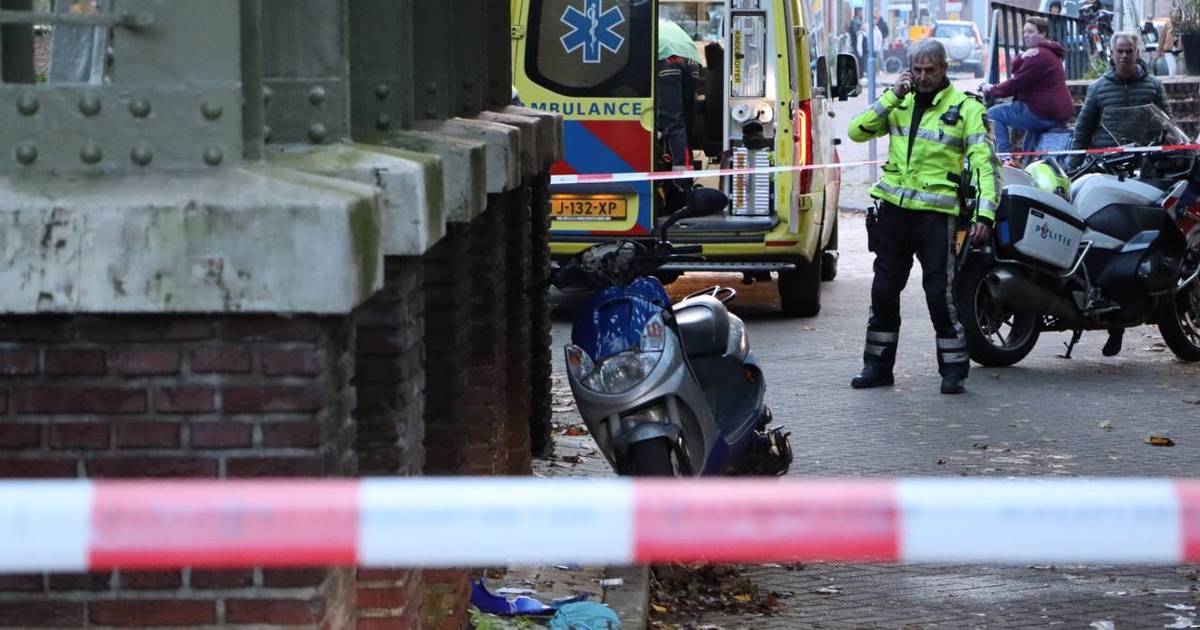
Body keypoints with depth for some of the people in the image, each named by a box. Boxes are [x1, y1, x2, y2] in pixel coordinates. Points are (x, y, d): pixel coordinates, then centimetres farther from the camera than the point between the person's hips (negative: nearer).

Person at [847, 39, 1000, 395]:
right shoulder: (899, 103, 12)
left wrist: (985, 214, -17)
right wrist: (891, 97, -5)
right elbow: (857, 132, 3)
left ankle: (954, 369, 1)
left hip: (936, 211, -5)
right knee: (884, 289, 9)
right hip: (894, 206, 5)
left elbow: (985, 163, -6)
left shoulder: (966, 108, -1)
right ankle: (878, 365, 20)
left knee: (940, 292, -9)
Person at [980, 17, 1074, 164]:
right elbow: (1015, 70, 12)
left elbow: (1016, 84, -15)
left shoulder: (1039, 56, -16)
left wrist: (992, 90, -1)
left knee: (993, 114, -5)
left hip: (1045, 114, -11)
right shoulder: (1048, 52, 18)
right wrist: (1022, 58, -10)